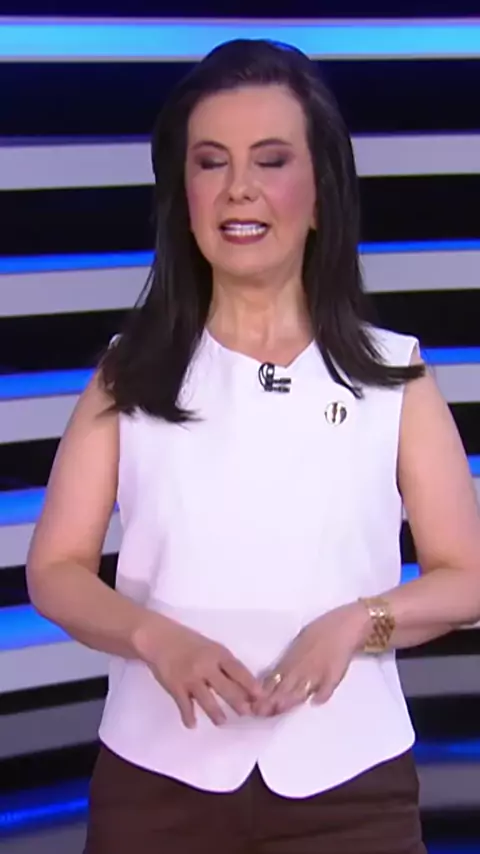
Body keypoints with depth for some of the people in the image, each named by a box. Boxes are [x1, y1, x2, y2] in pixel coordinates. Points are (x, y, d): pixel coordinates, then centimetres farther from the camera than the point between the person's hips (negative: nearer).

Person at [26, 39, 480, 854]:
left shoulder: (394, 375, 0)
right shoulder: (130, 374, 2)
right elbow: (57, 570, 1)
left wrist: (359, 622, -17)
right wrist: (154, 637, -19)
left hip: (346, 782, 0)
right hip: (158, 776, 1)